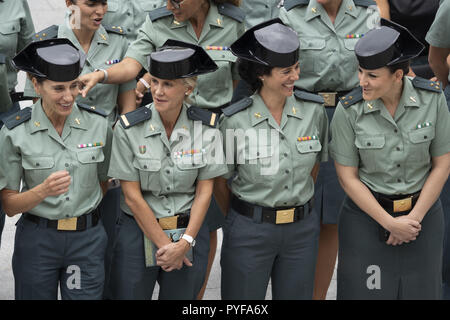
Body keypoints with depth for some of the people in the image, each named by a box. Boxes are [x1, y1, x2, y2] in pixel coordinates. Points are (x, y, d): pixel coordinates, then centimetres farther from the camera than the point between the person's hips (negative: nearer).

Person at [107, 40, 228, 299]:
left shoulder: (206, 127, -5)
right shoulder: (129, 128, -10)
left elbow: (205, 191, -3)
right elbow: (132, 196, -10)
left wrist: (184, 243, -11)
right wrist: (164, 244, -11)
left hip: (190, 232, 1)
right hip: (140, 232, -1)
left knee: (182, 295, 11)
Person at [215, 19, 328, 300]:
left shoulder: (314, 110, -4)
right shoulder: (234, 121, -13)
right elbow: (220, 183, -1)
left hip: (303, 230, 3)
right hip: (249, 232, -3)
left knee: (297, 294, 14)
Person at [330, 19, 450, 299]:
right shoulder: (349, 111, -16)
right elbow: (347, 177, -9)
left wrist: (414, 218, -9)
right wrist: (390, 223, -12)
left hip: (423, 212, 2)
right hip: (368, 213, -1)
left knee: (419, 290, 9)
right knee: (363, 290, 1)